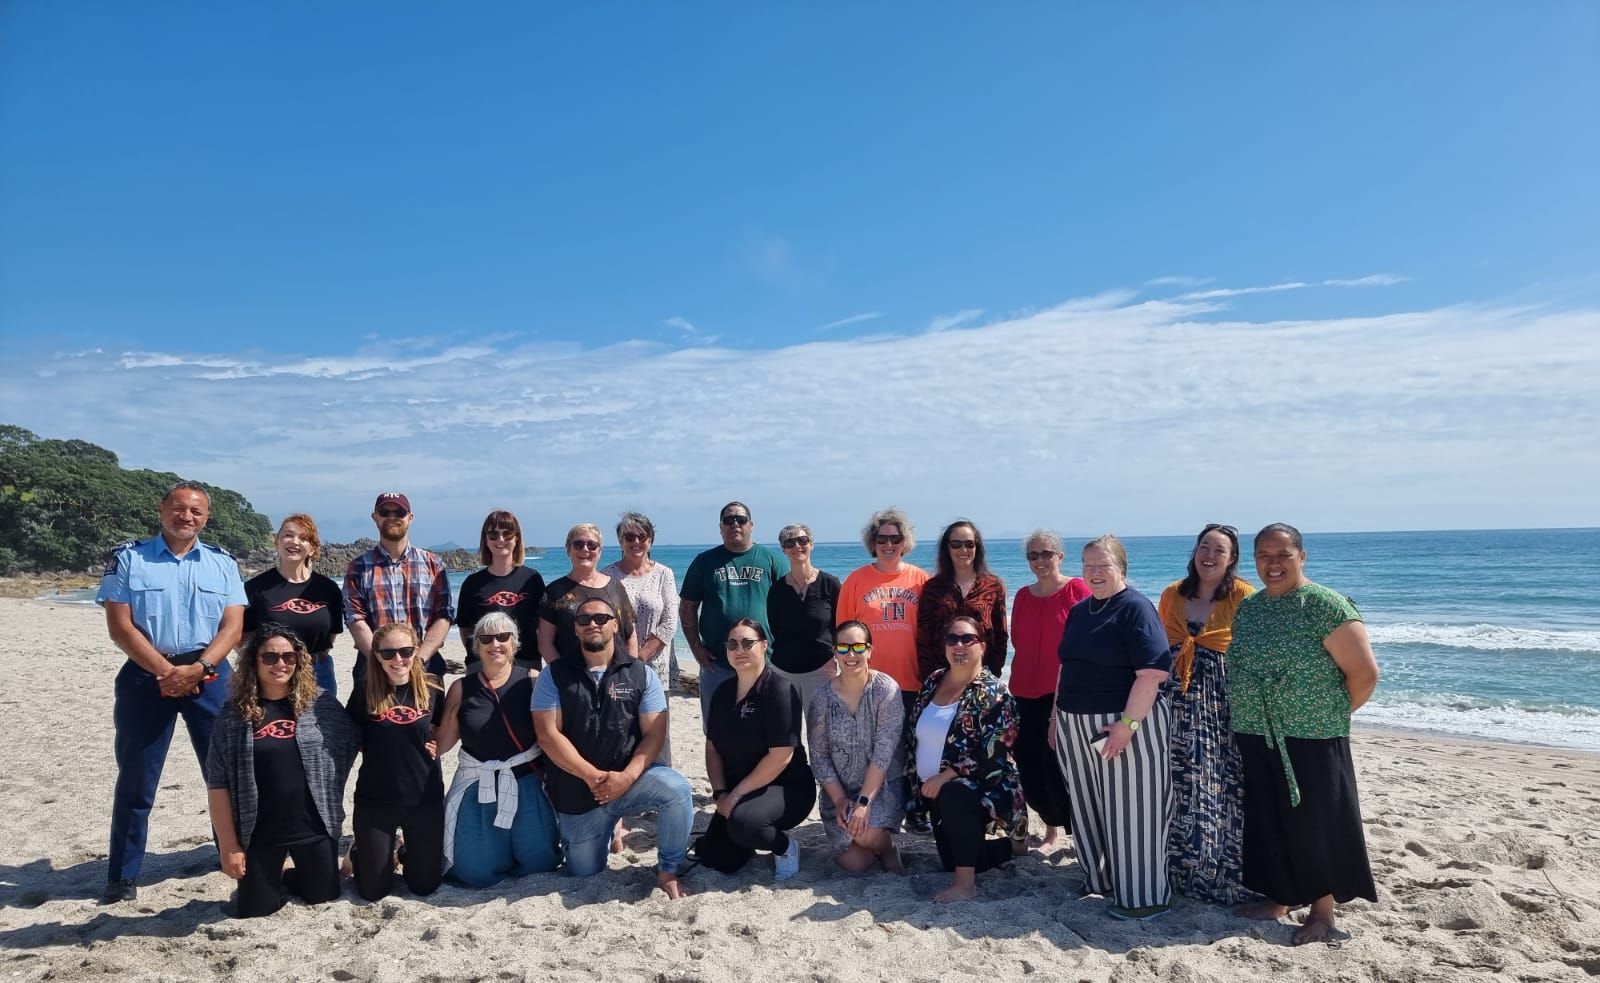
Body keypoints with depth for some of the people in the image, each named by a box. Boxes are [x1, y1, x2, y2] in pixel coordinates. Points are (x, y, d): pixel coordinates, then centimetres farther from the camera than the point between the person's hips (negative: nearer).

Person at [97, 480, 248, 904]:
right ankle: (123, 877, 16)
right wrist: (165, 670, -15)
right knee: (135, 780, 5)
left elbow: (232, 625, -1)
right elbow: (119, 626, -5)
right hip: (146, 675, -1)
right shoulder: (128, 558, 2)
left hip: (209, 675, 1)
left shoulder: (222, 563, 7)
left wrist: (197, 669, -16)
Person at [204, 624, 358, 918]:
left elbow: (349, 744, 8)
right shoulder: (234, 713, -6)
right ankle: (268, 881, 40)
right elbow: (217, 783, -5)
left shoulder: (321, 703, -4)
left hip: (314, 826, 1)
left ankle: (289, 878, 43)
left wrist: (331, 800, 6)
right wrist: (228, 844, -7)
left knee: (323, 897, 13)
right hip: (259, 832, -1)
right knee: (255, 911, 8)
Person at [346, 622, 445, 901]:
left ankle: (407, 850, 39)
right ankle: (360, 849, 37)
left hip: (425, 798, 1)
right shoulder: (365, 692, -8)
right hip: (374, 800, -1)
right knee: (374, 890, 7)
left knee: (425, 885, 9)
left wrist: (437, 746, -6)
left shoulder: (432, 688, -5)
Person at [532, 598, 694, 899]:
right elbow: (548, 735, -10)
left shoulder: (642, 675, -1)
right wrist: (593, 776, -20)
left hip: (629, 780, -1)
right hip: (576, 792, 1)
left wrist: (626, 777, -23)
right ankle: (608, 826, 39)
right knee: (585, 876, 8)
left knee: (677, 789, -29)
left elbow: (654, 734, -6)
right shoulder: (554, 676, -1)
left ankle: (668, 872, -9)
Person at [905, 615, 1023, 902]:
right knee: (950, 861, 12)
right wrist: (917, 778, 5)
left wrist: (945, 776, -26)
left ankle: (965, 884, -26)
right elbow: (912, 736, 13)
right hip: (938, 792, 8)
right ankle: (1008, 844, 38)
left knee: (953, 795, -39)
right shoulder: (932, 682, 4)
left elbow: (993, 752, -25)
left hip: (982, 788, -8)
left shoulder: (992, 692, -16)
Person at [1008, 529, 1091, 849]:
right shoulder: (1023, 595, 10)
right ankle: (1053, 826, 29)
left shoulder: (1076, 589, -6)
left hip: (1064, 693, -5)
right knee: (1028, 766, 8)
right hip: (1026, 692, 6)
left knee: (1057, 767, -7)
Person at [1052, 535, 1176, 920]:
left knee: (1130, 808, 0)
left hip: (1122, 725, -7)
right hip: (1078, 727, 8)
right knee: (1089, 806, 15)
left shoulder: (1135, 608, -11)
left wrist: (1128, 722, -24)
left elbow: (1153, 672, -20)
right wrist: (1057, 715, 16)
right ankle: (1100, 878, 30)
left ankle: (1143, 896, 12)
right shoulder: (1079, 610, 13)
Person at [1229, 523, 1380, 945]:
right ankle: (1279, 898, 29)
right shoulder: (1247, 607, 8)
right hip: (1256, 739, 6)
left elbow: (1364, 673, -13)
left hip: (1311, 741, -6)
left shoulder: (1327, 607, -12)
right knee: (1268, 822, 14)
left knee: (1315, 823, 5)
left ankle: (1323, 909, 21)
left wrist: (1332, 715, -2)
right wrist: (1247, 716, 11)